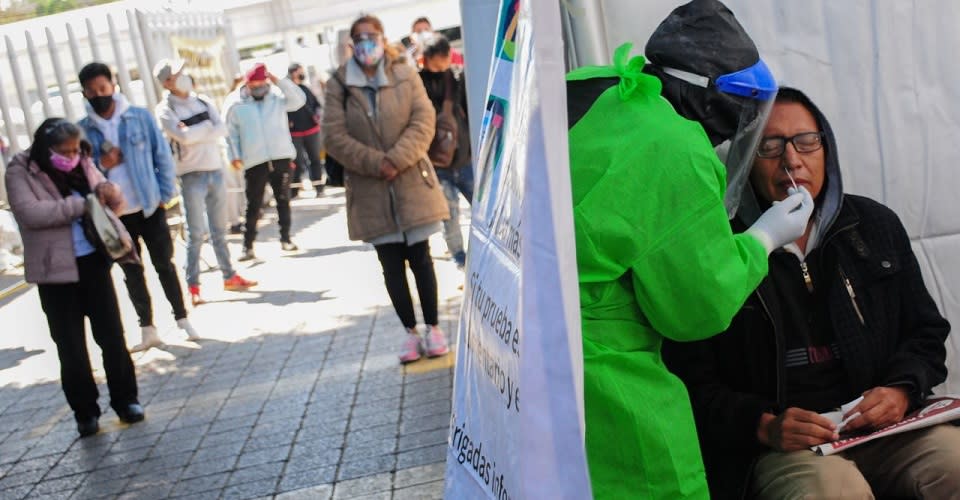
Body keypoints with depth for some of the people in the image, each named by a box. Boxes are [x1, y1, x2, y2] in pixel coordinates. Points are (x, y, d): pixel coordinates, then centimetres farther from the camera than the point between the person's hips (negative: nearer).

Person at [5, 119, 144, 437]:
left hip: (93, 262, 3)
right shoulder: (21, 172, -7)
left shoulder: (82, 164, 6)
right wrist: (83, 204, -22)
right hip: (56, 270, -3)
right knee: (70, 345, 6)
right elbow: (31, 213, -22)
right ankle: (85, 411, 17)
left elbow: (114, 204, 12)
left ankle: (125, 399, 21)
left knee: (112, 335, 8)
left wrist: (109, 193, -12)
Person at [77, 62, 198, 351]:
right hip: (114, 215, 1)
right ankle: (147, 329, 19)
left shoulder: (140, 117, -3)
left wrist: (166, 194, -5)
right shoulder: (82, 130, -2)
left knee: (164, 265, 7)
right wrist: (101, 165, -16)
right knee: (132, 272, 10)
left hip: (150, 207, -1)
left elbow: (162, 155, 0)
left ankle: (182, 320, 19)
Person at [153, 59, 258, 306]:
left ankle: (230, 276, 23)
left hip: (216, 170, 5)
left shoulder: (203, 101, 9)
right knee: (196, 233, -5)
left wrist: (194, 132, -14)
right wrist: (207, 126, -8)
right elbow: (183, 136, -22)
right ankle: (193, 286, 0)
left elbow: (222, 129, -4)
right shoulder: (165, 109, -6)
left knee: (219, 230, 14)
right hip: (192, 175, -5)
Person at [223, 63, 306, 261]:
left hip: (281, 158, 2)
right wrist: (234, 156, -3)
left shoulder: (278, 97, 5)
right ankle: (248, 246, 4)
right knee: (254, 206, -1)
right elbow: (231, 133, 5)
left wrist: (279, 81, -15)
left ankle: (285, 239, 22)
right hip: (254, 163, -2)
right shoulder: (235, 104, 1)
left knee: (283, 201, 10)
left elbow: (299, 99, -10)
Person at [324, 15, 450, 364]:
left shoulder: (405, 74, 3)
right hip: (371, 191, 0)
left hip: (412, 184, 0)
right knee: (392, 265, 6)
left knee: (420, 257, 6)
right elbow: (335, 137, -5)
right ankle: (410, 332, 19)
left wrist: (396, 159, -17)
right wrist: (376, 163, -16)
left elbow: (423, 121, -5)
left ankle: (433, 327, 19)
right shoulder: (338, 84, 1)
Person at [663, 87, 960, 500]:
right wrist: (764, 425, -17)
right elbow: (693, 383, -2)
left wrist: (901, 391, -3)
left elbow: (926, 331, 18)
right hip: (779, 449, -4)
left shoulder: (876, 225, 12)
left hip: (883, 430, 5)